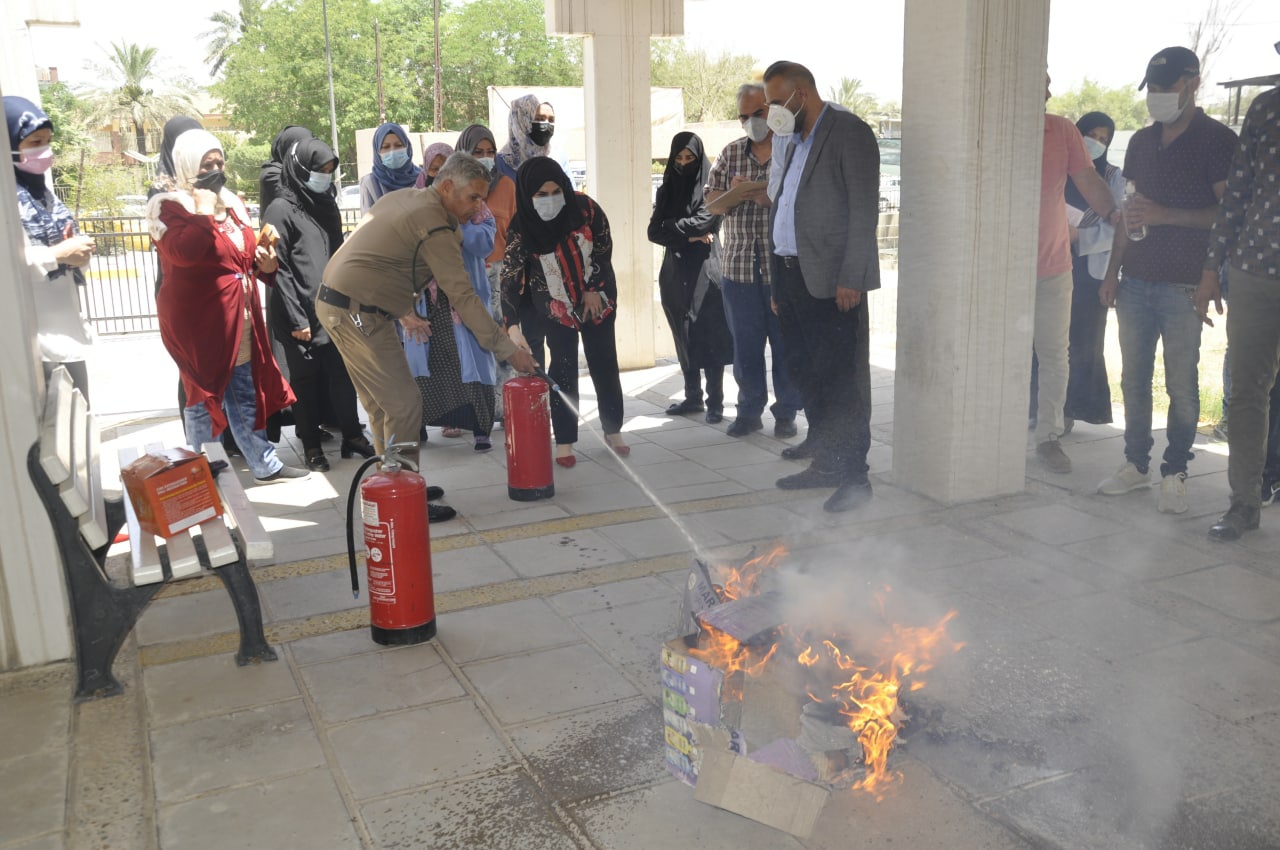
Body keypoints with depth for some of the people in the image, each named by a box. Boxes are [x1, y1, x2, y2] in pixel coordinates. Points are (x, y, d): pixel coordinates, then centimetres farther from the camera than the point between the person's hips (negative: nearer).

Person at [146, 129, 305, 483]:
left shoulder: (230, 202, 13)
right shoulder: (168, 205, -9)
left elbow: (245, 252, 26)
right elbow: (184, 251, -28)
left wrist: (264, 264, 4)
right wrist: (204, 208, -20)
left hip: (238, 317, 7)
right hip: (197, 320, -7)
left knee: (245, 392, 14)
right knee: (204, 395, 1)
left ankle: (264, 463, 23)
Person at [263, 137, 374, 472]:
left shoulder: (326, 204, 13)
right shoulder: (280, 209, -8)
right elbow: (278, 268, -12)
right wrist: (296, 319, -15)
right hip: (302, 314, -5)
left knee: (342, 374, 7)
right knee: (306, 380, 5)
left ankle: (352, 435, 19)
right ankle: (312, 447, 15)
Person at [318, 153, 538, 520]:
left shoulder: (400, 198, 14)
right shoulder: (436, 226, -16)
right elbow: (463, 296, -20)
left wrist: (402, 312, 16)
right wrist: (508, 350, -18)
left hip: (333, 302, 10)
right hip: (358, 313, -10)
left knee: (382, 405, 17)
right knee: (404, 406, -6)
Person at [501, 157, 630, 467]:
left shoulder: (585, 209, -19)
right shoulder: (521, 229, -22)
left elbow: (604, 247, -4)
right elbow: (510, 279, -26)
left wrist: (594, 289, -6)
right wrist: (514, 327, -36)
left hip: (598, 300, 2)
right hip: (557, 307, -1)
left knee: (605, 365, 8)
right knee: (563, 371, -1)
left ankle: (613, 432, 22)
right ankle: (564, 442, 9)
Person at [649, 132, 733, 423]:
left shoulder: (708, 187, -1)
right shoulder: (667, 190, 13)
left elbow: (704, 221, -17)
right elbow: (654, 232, 2)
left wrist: (671, 228, -6)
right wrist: (689, 236, -10)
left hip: (703, 270, -5)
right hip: (675, 270, 5)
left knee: (708, 336, -5)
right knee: (684, 337, 9)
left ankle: (715, 401, -1)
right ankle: (693, 397, 17)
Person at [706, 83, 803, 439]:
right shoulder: (730, 153, 12)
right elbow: (710, 202, 12)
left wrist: (770, 198, -20)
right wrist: (733, 194, -10)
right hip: (739, 263, 4)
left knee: (786, 342, 3)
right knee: (745, 342, 9)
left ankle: (786, 412, 16)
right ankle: (749, 409, 21)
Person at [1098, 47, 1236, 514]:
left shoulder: (1217, 140, -3)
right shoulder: (1142, 142, 14)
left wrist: (1165, 215, -19)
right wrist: (1112, 272, 11)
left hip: (1184, 283, -5)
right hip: (1136, 280, 5)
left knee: (1182, 383, -1)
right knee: (1134, 378, 7)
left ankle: (1174, 473, 8)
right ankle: (1136, 463, 17)